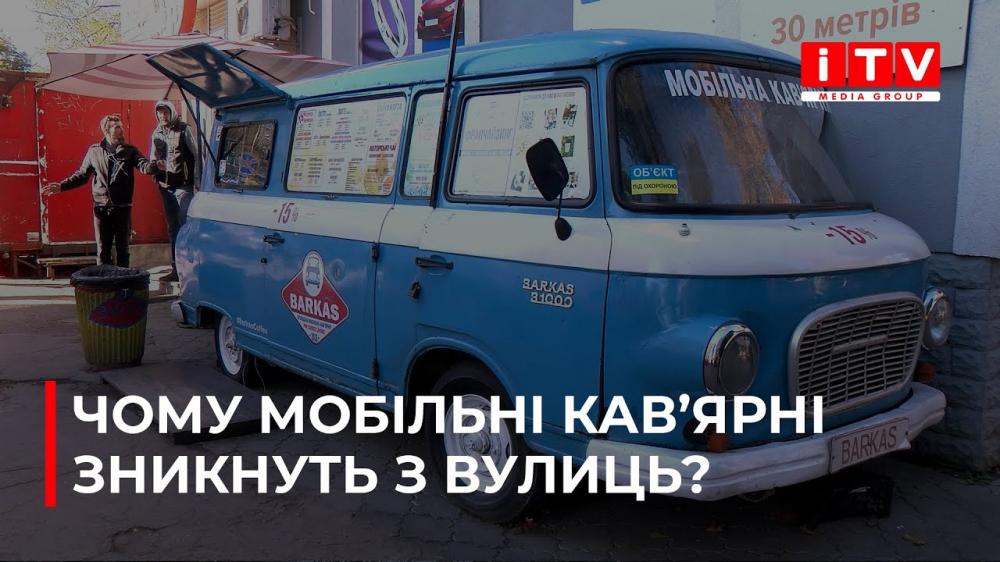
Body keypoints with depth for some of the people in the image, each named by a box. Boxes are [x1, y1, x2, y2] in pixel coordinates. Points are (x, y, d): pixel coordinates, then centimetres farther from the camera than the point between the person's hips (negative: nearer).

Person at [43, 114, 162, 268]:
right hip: (101, 207, 1)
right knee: (103, 250, 6)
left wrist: (155, 166, -36)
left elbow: (143, 165, -13)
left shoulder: (130, 150, 4)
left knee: (122, 249, 5)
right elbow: (82, 175, 12)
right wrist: (61, 186, 1)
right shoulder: (94, 151, 7)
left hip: (123, 207, -1)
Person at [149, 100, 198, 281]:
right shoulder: (156, 133, 12)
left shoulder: (183, 130, -3)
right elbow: (152, 159, 19)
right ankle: (176, 268, 15)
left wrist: (196, 181, -8)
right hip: (165, 186, 6)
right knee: (172, 228, 10)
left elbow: (196, 155, -3)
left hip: (183, 185, -6)